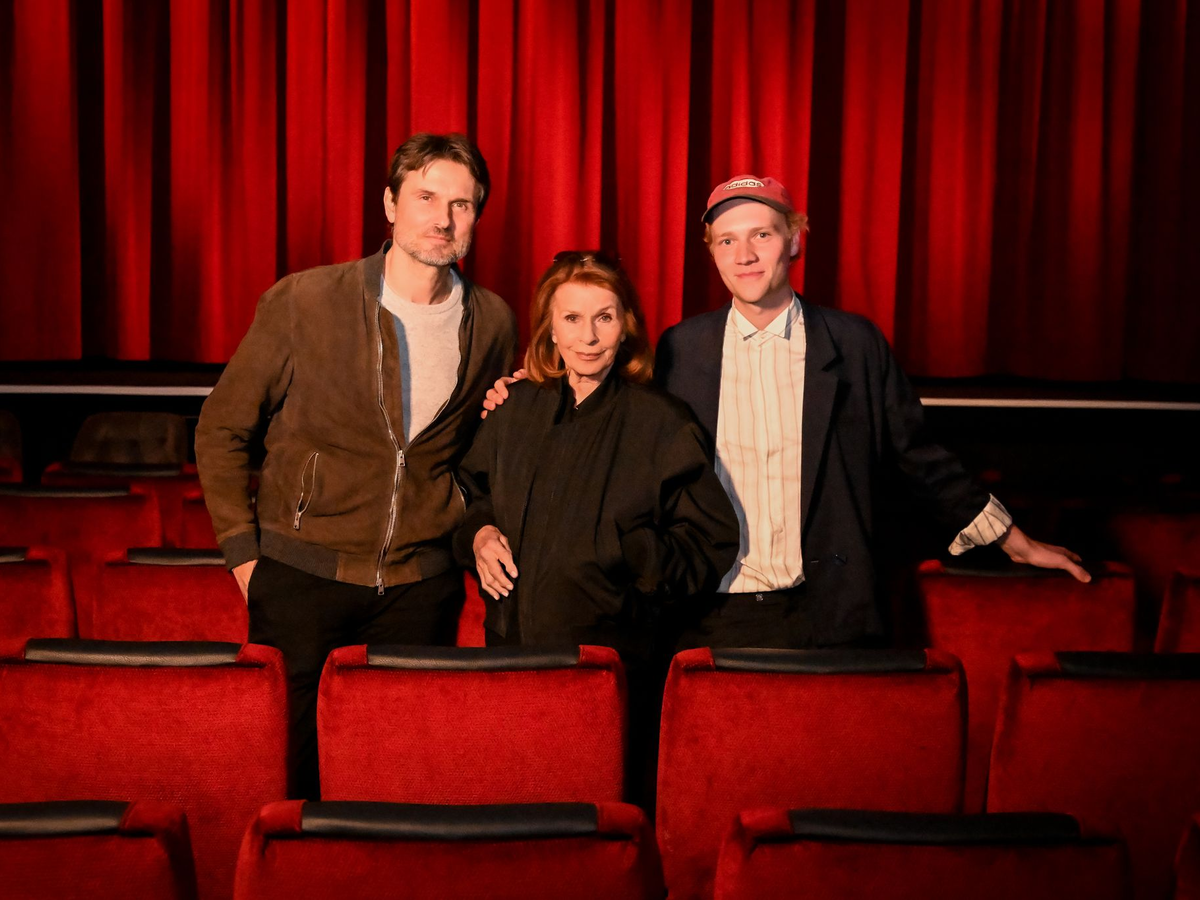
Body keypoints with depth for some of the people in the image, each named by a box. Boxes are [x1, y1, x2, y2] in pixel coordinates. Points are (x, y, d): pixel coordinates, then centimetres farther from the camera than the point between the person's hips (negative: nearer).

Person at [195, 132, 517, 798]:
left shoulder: (493, 323, 3)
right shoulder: (302, 302, -7)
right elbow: (220, 431, 1)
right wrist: (243, 554, -4)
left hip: (421, 586, 2)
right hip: (302, 575, -2)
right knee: (289, 774, 3)